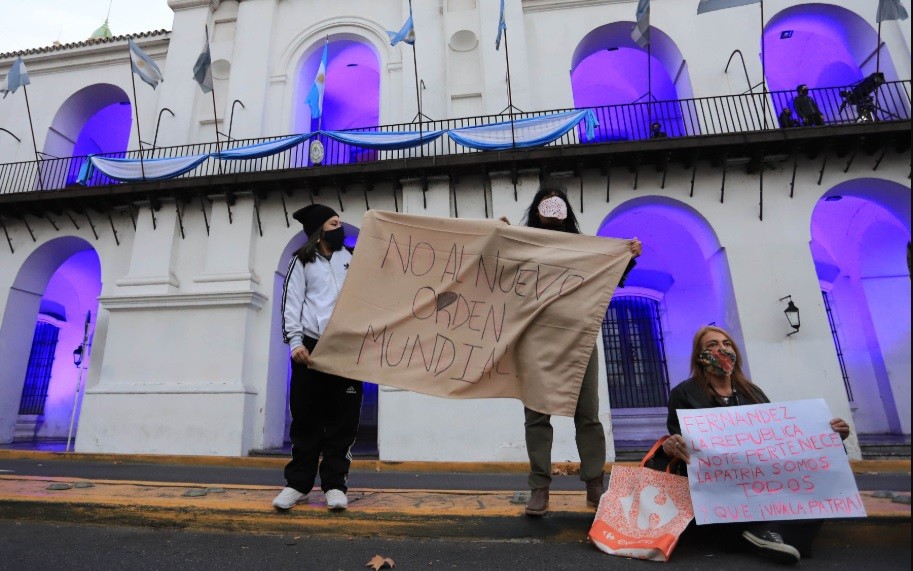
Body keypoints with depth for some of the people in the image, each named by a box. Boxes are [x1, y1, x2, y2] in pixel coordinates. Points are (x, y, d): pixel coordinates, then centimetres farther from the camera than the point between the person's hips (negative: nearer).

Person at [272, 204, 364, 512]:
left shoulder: (353, 260, 17)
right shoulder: (302, 261, 10)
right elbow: (292, 302, 1)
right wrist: (295, 341, -9)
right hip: (311, 345, -1)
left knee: (343, 418, 2)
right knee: (306, 416, 5)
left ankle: (334, 484, 12)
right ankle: (297, 483, 18)